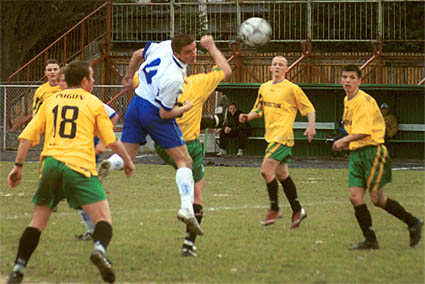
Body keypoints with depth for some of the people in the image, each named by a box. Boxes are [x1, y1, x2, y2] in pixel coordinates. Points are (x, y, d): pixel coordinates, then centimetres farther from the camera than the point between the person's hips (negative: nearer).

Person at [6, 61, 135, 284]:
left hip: (51, 163, 4)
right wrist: (128, 161, 24)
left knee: (38, 221, 16)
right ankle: (99, 249, -36)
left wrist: (18, 166, 17)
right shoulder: (94, 103, 11)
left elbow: (27, 136, 13)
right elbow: (112, 141, 8)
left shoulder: (50, 102, 19)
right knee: (103, 218, -5)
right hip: (80, 165, -3)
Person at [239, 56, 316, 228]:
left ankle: (274, 208, -3)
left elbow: (309, 109, -1)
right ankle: (297, 210, 21)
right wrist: (247, 117, 2)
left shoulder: (292, 88, -5)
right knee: (281, 174, 12)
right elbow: (258, 110, 23)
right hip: (271, 136, 8)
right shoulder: (264, 88, 14)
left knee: (266, 170, -16)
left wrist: (311, 126, -17)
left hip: (283, 135, -8)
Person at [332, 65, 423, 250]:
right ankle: (370, 240, 3)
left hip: (372, 151, -8)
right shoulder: (347, 101, 13)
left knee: (377, 198, -3)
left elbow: (364, 132, -22)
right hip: (356, 153, 8)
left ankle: (413, 223, 16)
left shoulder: (364, 101, -15)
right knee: (355, 198, -2)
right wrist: (348, 143, 12)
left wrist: (344, 141, -14)